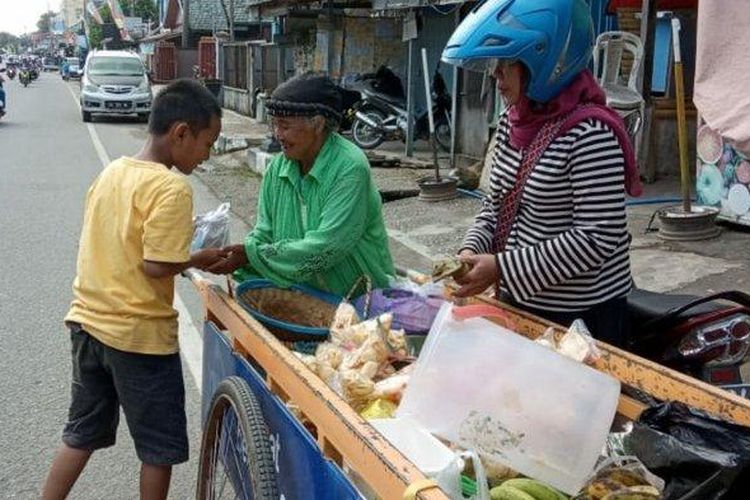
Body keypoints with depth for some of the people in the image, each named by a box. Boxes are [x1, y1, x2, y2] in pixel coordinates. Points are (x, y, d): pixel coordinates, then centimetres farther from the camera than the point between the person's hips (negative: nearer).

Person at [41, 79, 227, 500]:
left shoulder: (112, 172, 6)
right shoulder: (171, 189, -19)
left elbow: (118, 246, 10)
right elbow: (155, 266, -23)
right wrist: (197, 260, -6)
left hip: (88, 323, 8)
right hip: (139, 335, -8)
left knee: (82, 434, 22)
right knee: (161, 447, 11)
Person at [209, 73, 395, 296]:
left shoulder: (350, 168, -19)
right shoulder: (278, 168, 3)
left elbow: (325, 248, -24)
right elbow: (264, 234, 6)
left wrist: (251, 254, -22)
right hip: (306, 293, 6)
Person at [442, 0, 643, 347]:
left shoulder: (590, 134, -21)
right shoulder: (512, 123, 4)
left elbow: (597, 238, -23)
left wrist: (502, 268, -24)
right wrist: (471, 252, -6)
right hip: (518, 303, 8)